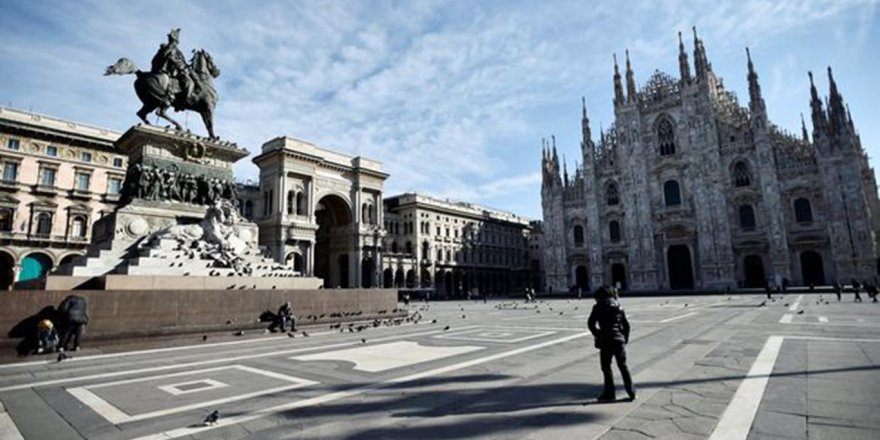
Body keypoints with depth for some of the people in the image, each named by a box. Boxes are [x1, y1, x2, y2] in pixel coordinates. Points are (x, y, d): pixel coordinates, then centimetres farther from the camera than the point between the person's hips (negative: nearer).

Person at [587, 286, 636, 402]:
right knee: (623, 367, 15)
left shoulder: (599, 307, -3)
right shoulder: (619, 307, 11)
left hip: (606, 341, -4)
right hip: (619, 340, 5)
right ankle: (631, 392, 17)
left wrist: (597, 335, 0)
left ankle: (609, 393, 8)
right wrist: (625, 339, 16)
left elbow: (591, 323, -10)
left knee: (606, 367, 5)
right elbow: (626, 325, 11)